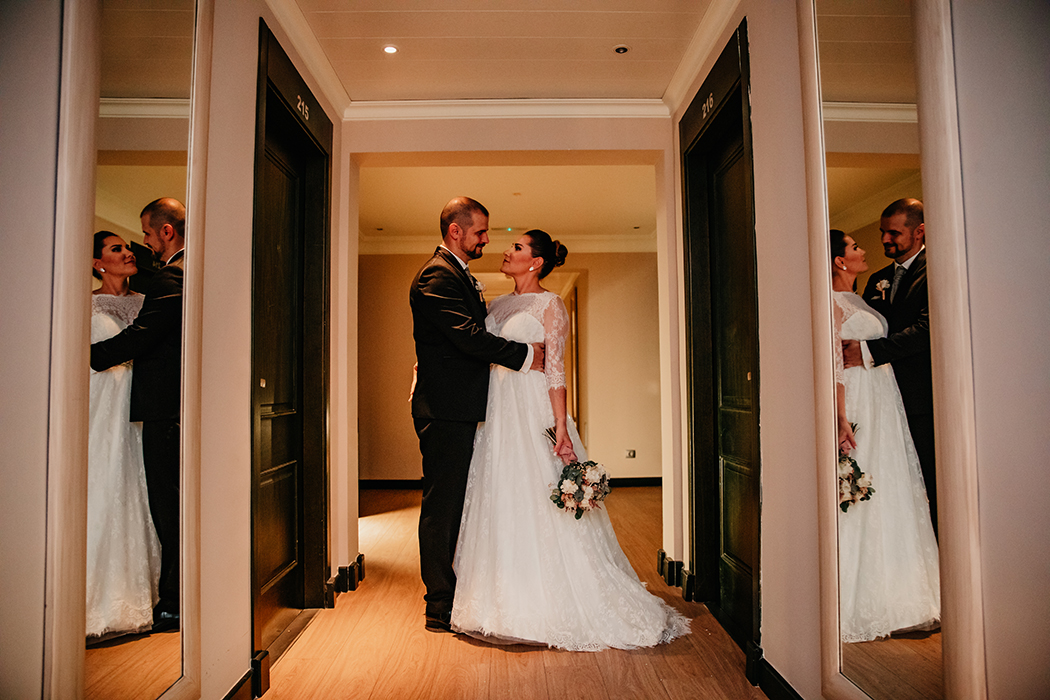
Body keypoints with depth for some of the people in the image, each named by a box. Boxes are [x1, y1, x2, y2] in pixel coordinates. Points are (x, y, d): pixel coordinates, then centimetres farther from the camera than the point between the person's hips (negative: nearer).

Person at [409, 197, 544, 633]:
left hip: (458, 410, 10)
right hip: (444, 411, -10)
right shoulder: (437, 277, -12)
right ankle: (440, 608, 10)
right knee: (442, 507, -2)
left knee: (454, 505, 15)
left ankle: (451, 596, 28)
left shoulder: (460, 276, 21)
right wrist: (525, 354, -16)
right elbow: (468, 336, -23)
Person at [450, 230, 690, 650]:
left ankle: (550, 606, 12)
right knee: (500, 503, 10)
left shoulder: (549, 304, -4)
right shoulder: (498, 306, 16)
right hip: (497, 413, 7)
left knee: (539, 506, -3)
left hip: (532, 411, -7)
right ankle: (507, 603, 24)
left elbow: (556, 369, -11)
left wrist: (560, 426, -18)